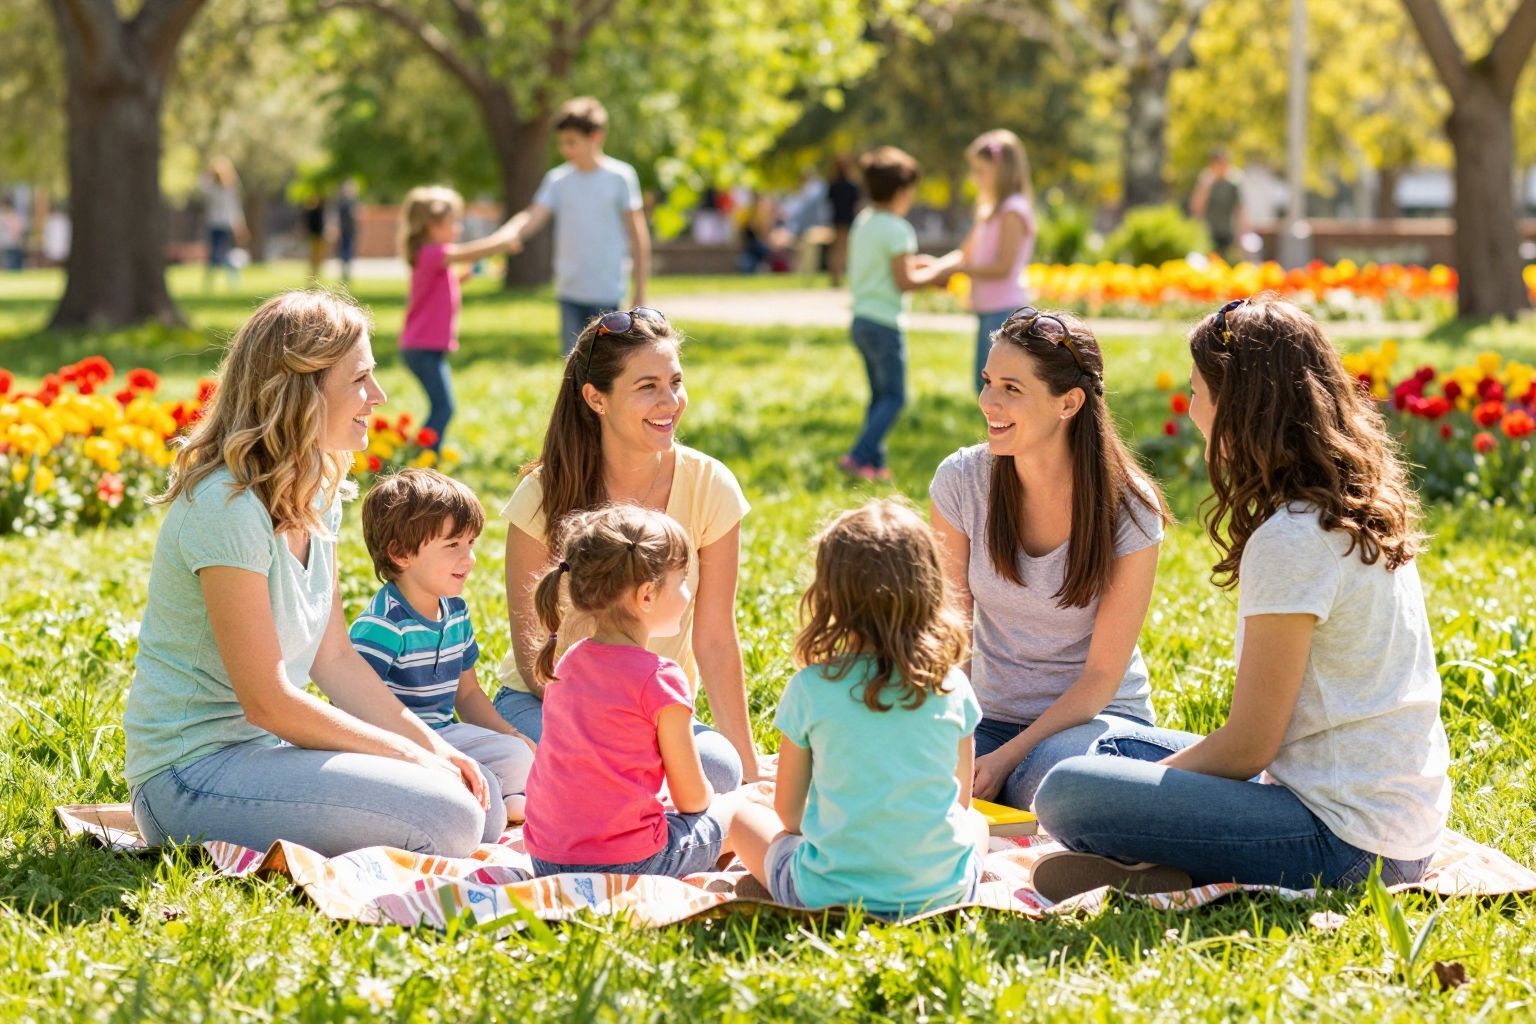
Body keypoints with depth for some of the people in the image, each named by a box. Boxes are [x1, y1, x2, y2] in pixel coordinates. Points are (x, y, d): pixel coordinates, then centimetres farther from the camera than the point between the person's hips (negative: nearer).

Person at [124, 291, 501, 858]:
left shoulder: (319, 494, 8)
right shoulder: (226, 508, -21)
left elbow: (334, 658, 12)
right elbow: (267, 700, -21)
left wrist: (431, 745, 0)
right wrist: (409, 755, -13)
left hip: (269, 745, 9)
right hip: (195, 768, -9)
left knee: (484, 802, 3)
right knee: (446, 820, -20)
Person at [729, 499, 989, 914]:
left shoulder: (810, 688, -11)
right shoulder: (952, 686, -5)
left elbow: (787, 811, 1)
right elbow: (961, 801, 7)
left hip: (828, 895, -1)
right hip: (942, 891, 2)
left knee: (744, 817, 23)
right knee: (975, 823, 34)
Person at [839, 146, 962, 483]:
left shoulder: (862, 222, 11)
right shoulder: (896, 229, -15)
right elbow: (905, 282, -15)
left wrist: (914, 264, 17)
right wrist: (940, 269, -2)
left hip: (861, 319, 9)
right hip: (885, 323, -9)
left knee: (880, 394, 14)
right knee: (893, 396, -3)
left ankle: (875, 462, 13)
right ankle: (859, 456, -12)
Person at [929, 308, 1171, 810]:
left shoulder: (1128, 510, -15)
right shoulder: (960, 481, -8)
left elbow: (1102, 675, -12)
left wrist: (1007, 757, -21)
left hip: (1097, 715, -2)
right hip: (991, 717, 2)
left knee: (1055, 772, -38)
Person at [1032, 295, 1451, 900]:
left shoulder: (1290, 541, -18)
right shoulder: (1365, 513, 10)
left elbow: (1249, 745, -14)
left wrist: (1156, 779, 2)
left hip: (1348, 842, -10)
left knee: (1068, 793, -19)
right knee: (1118, 748, 23)